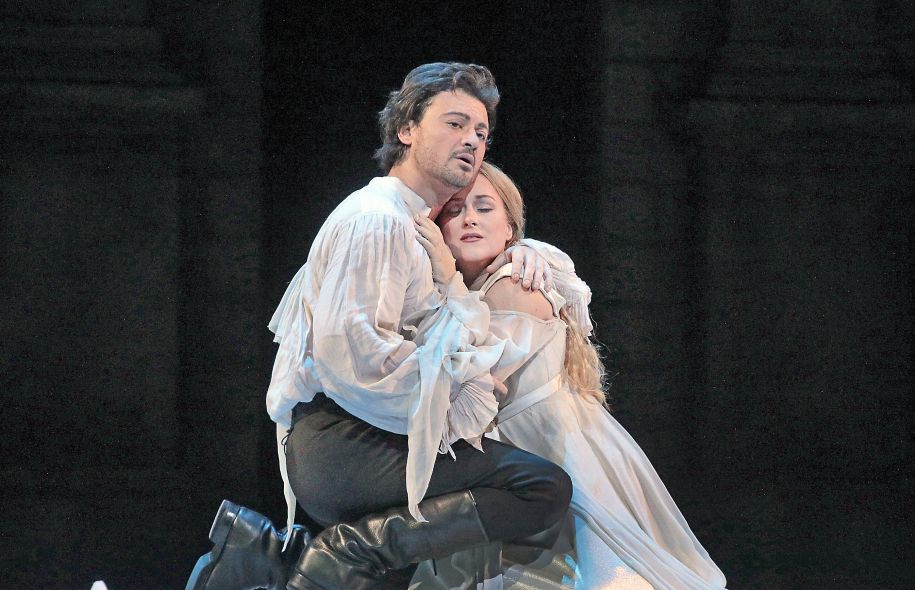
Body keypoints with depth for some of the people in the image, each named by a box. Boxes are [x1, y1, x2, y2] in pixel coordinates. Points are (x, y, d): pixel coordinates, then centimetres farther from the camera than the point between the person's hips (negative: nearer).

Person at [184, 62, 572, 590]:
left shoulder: (414, 226, 20)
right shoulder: (376, 217, -11)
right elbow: (350, 348, -23)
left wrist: (522, 256, 16)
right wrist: (454, 372, -13)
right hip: (344, 443, -10)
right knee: (545, 489, -21)